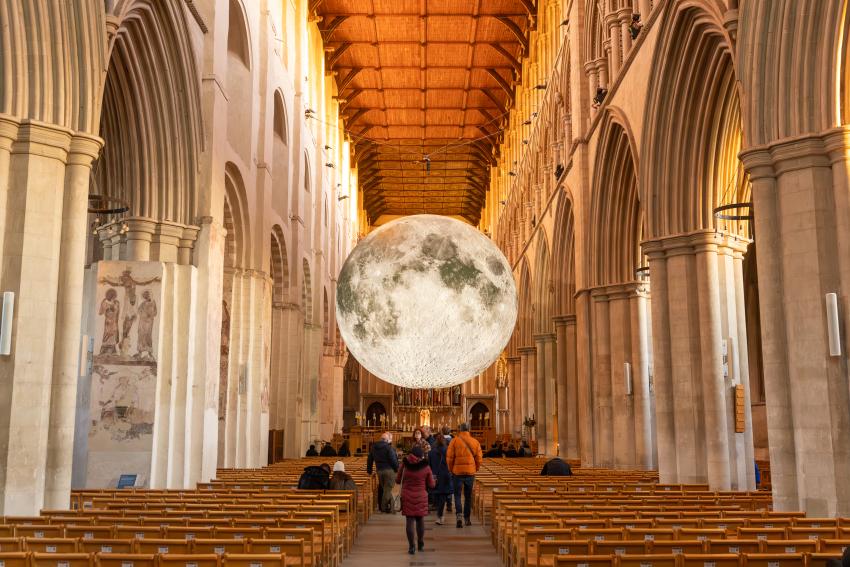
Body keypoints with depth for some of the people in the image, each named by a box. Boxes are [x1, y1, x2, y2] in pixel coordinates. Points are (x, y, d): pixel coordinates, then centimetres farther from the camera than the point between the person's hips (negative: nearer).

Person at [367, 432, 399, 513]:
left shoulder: (374, 447, 9)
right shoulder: (389, 447, -14)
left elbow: (369, 459, 16)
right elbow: (393, 460, -14)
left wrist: (369, 470, 25)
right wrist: (397, 469, 1)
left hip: (379, 470, 6)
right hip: (389, 470, -6)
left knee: (384, 489, 15)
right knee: (388, 489, 0)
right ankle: (384, 508, 1)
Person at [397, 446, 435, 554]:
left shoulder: (404, 465, -6)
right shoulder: (426, 467, -7)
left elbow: (398, 480, 4)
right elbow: (431, 485, -3)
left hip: (407, 496, 0)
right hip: (421, 497, 0)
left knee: (410, 521, 3)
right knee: (420, 520, 15)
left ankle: (411, 546, 1)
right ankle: (421, 544, 26)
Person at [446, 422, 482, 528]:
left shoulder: (454, 441, -6)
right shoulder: (475, 442, 1)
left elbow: (449, 457, -6)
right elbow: (479, 459, 3)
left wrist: (451, 470, 8)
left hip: (457, 471, -2)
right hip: (471, 472, 2)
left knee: (457, 495, 6)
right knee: (468, 496, 14)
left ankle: (458, 516, -13)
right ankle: (467, 518, 20)